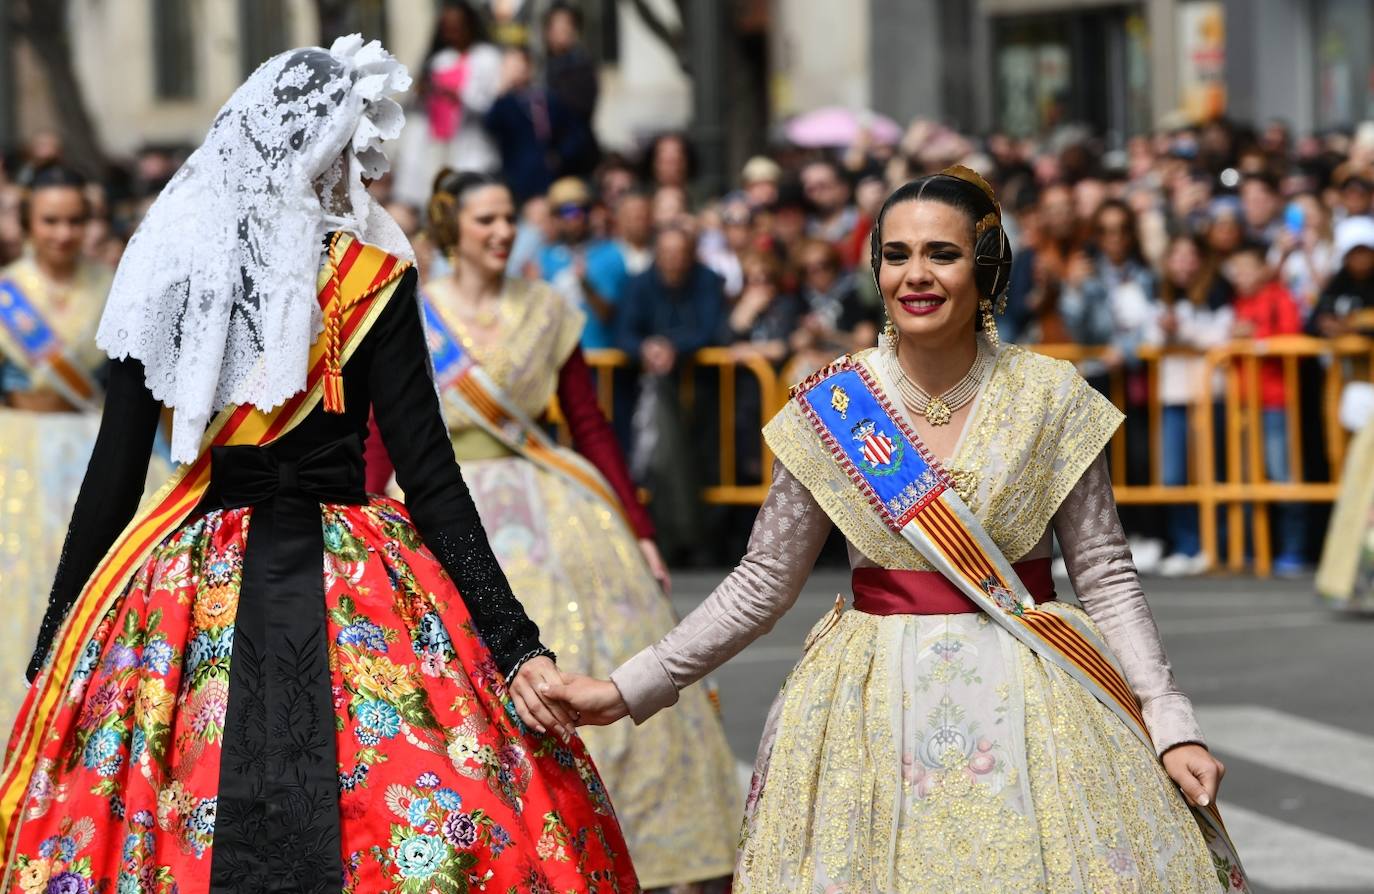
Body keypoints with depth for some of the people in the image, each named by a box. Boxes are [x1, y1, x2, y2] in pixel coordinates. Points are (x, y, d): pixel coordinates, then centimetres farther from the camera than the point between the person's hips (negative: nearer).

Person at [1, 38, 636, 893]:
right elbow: (430, 476, -9)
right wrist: (514, 643, -8)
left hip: (183, 588, 4)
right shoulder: (371, 278, -6)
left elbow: (115, 469, 2)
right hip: (347, 591, -3)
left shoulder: (170, 270, 1)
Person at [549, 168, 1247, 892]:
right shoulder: (832, 410, -2)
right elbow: (762, 586, 4)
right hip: (875, 710, 0)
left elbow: (1107, 580, 0)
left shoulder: (1051, 398, -3)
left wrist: (1171, 725, -8)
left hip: (1028, 698, 0)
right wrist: (629, 690, -1)